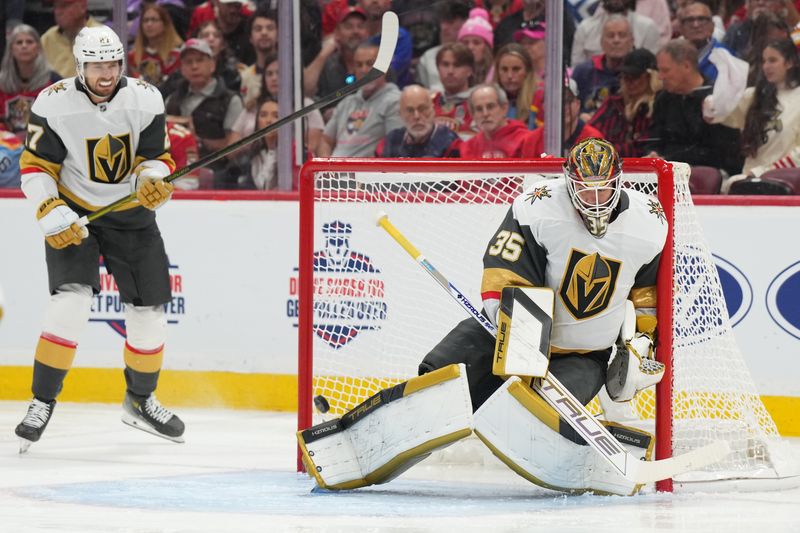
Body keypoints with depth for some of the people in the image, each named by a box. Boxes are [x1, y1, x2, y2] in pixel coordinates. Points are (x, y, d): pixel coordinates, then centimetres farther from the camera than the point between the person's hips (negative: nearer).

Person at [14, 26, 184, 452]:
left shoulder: (145, 100, -10)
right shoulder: (53, 104, -16)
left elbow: (157, 159, -4)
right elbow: (36, 168, -10)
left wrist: (151, 181, -26)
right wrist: (52, 215, -22)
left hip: (130, 214, 3)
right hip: (73, 213, -3)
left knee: (149, 309, 5)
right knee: (71, 300, -22)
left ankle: (141, 400, 29)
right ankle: (42, 403, -12)